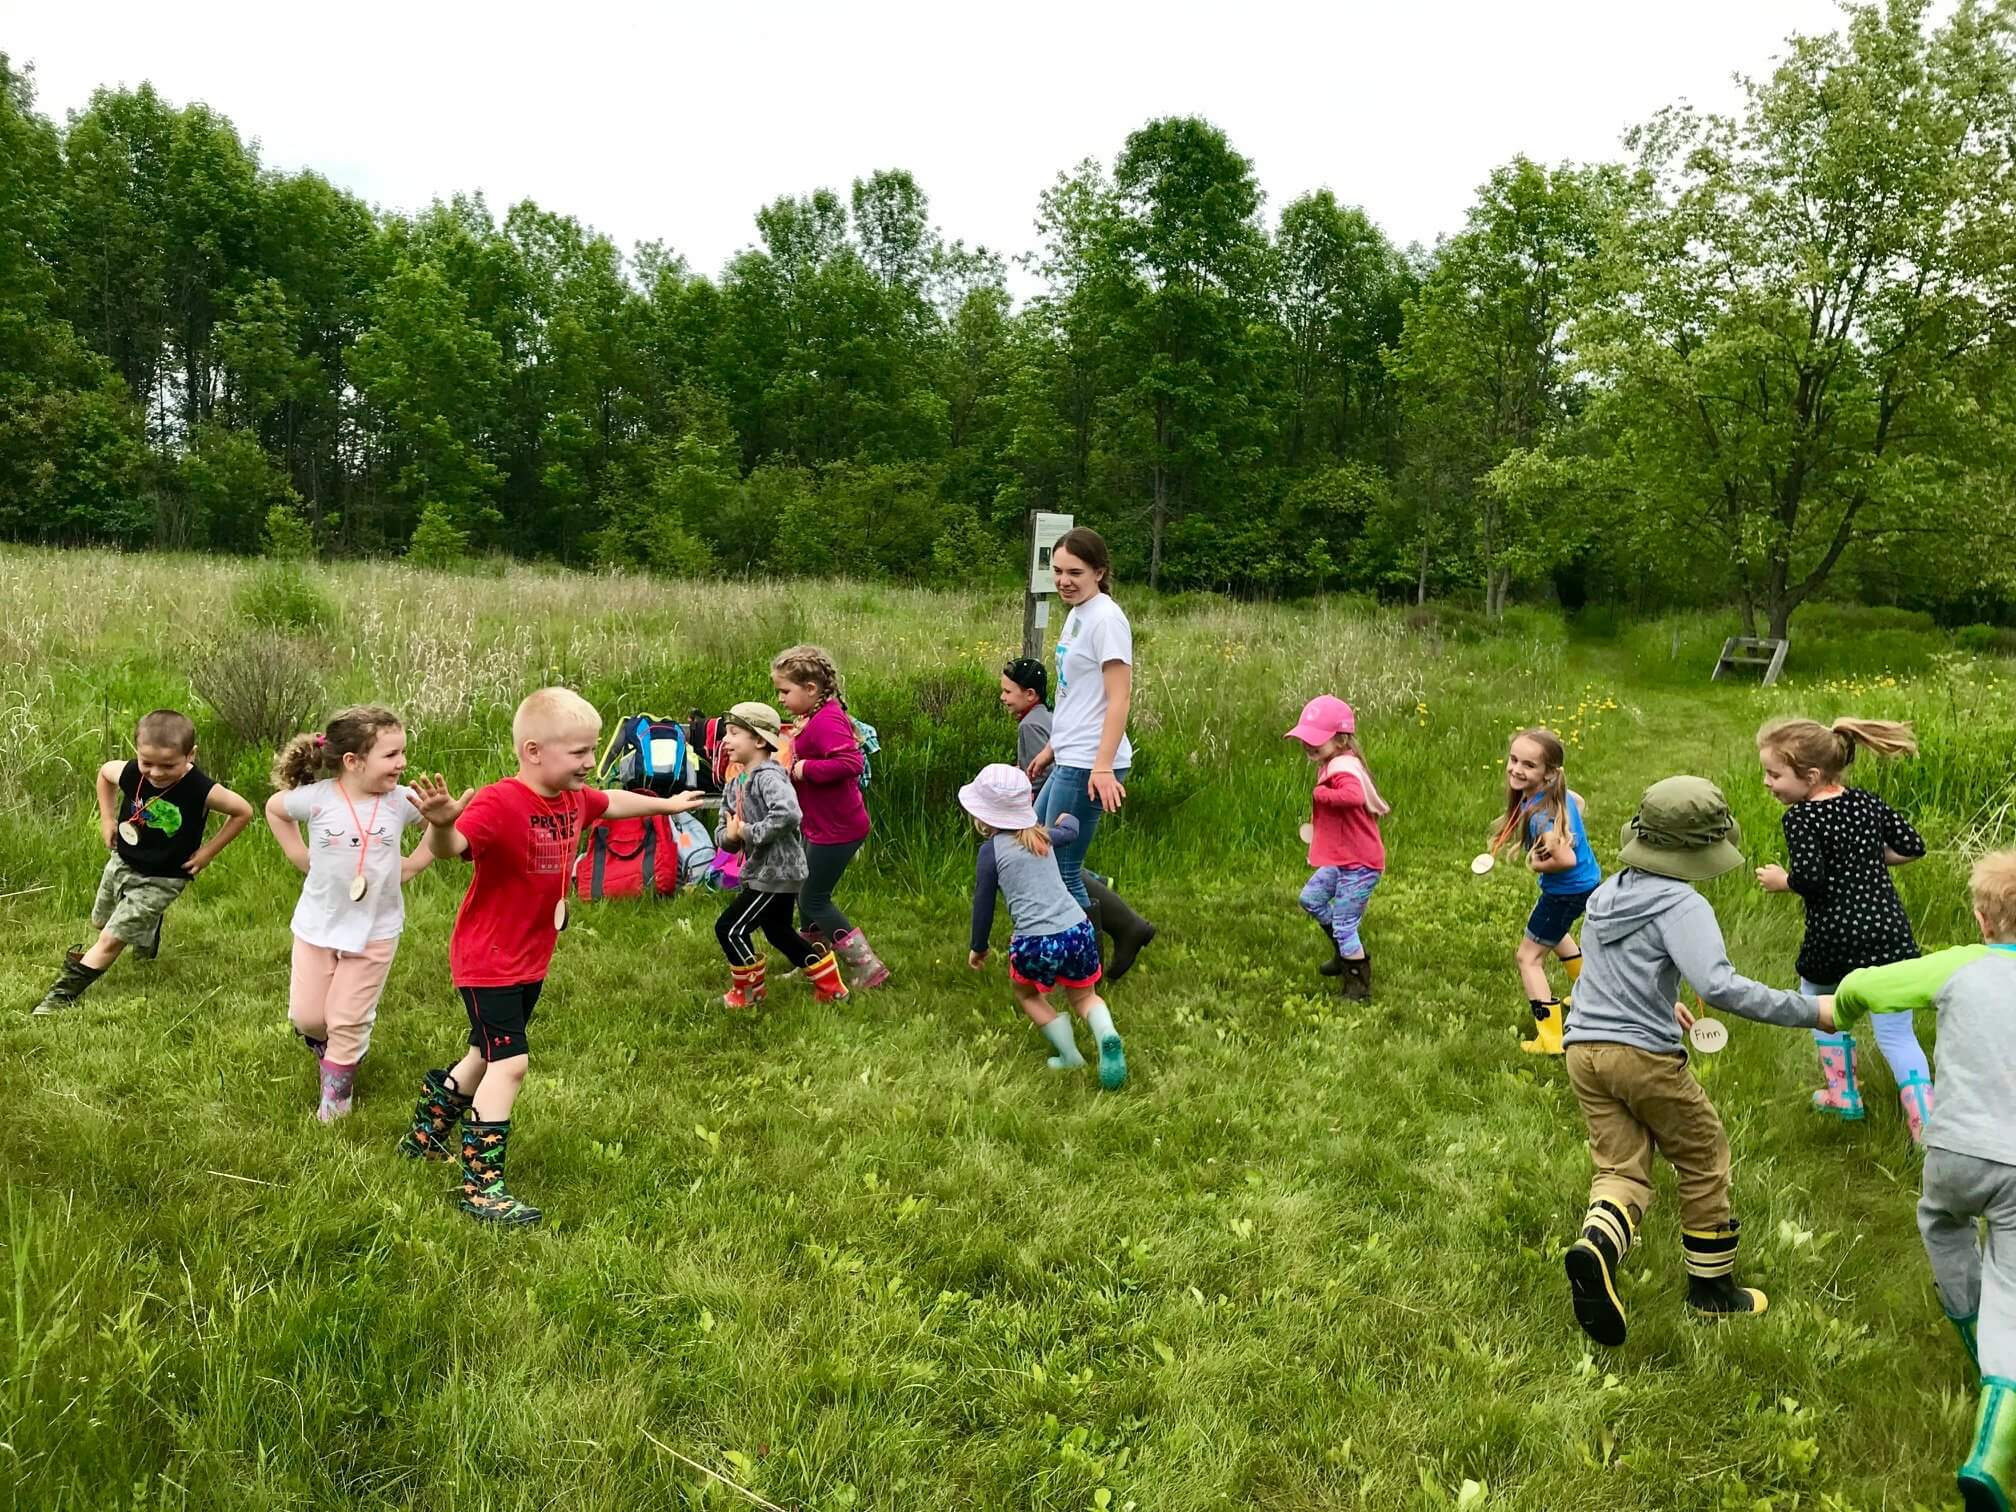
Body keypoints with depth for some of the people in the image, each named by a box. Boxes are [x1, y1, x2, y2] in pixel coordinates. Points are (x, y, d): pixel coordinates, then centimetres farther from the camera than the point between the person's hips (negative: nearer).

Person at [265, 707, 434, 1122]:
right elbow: (274, 808, 7)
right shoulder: (316, 798, -16)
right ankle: (327, 1051, 44)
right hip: (317, 925, 1)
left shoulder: (402, 801, -15)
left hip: (375, 930, -1)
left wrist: (411, 865, -3)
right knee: (307, 1018, 9)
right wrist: (302, 858, 1)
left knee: (348, 1023, 4)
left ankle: (335, 1102, 24)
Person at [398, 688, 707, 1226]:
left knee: (489, 1056, 22)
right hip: (487, 960, -9)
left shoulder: (574, 799, -1)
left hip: (530, 960, 9)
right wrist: (442, 824, -68)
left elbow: (613, 803, 22)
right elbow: (451, 847, -45)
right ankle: (482, 1187, 0)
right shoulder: (499, 803, -27)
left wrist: (668, 804, 36)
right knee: (509, 1063, -11)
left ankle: (425, 1136, 44)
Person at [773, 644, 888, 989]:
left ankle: (868, 968, 4)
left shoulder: (826, 721, -23)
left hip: (836, 829, -11)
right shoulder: (809, 719, 9)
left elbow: (850, 763, -35)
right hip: (821, 826, 11)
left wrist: (805, 769, -27)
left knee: (814, 901, -2)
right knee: (807, 893, 21)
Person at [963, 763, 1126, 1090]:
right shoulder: (1042, 836, 15)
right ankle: (1107, 1037, -5)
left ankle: (1069, 1055, 10)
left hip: (1034, 942, -4)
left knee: (1027, 995, 25)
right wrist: (1068, 818, 61)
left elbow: (983, 904, 2)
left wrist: (978, 947, 16)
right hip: (1078, 931, 4)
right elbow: (1068, 830, 38)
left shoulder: (991, 849, -1)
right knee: (1083, 996, 25)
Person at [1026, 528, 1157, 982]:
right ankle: (1128, 928, 22)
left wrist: (1102, 766, -27)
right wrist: (1052, 748, 23)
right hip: (1068, 761, 10)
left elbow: (1119, 699, -19)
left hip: (1088, 766, -10)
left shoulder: (1105, 618, -14)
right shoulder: (1077, 614, 14)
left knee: (1061, 872, -2)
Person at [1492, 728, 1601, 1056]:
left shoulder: (1539, 815, -34)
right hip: (1587, 881, 10)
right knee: (1555, 933, 37)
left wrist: (1536, 865, -20)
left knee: (1528, 956, 0)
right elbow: (1578, 802, 15)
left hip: (1567, 891, -10)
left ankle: (1551, 1039, 0)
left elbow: (1565, 859, -38)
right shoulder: (1559, 792, -7)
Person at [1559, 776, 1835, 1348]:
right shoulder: (1682, 906, -14)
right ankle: (1713, 1289, 27)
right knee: (1703, 1162, 16)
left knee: (1622, 1169, 6)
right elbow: (1721, 986, -27)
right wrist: (1809, 1011, -20)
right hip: (1645, 1055, -6)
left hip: (1585, 1049, 6)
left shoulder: (1609, 893, 11)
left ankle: (1596, 1246, -25)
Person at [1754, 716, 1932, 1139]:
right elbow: (1912, 846, 8)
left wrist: (1780, 881, -3)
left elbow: (1809, 877, -22)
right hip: (1889, 932, 4)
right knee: (1896, 1034, 9)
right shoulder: (1866, 802, 5)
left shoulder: (1800, 817, -13)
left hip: (1833, 938, -4)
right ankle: (1926, 1126, 2)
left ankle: (1844, 1096, 34)